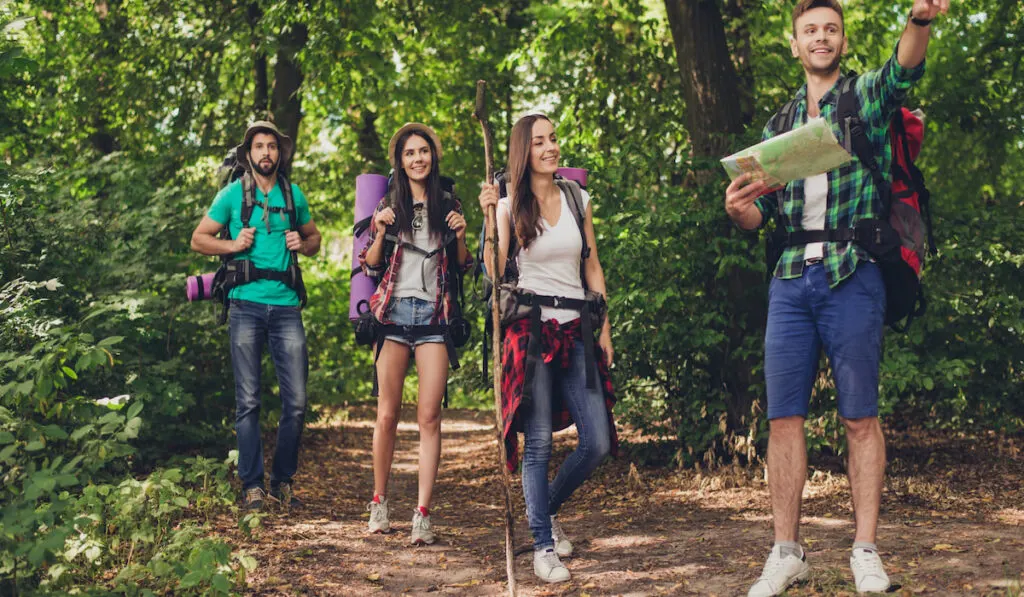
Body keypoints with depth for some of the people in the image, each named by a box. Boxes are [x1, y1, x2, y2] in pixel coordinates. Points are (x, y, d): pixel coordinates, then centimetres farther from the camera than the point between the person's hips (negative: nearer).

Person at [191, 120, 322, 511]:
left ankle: (283, 480, 14)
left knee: (296, 401, 0)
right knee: (248, 401, 0)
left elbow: (314, 236, 25)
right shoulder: (233, 194, 5)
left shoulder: (294, 195, 12)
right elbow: (199, 239, 10)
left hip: (286, 306, 2)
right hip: (247, 306, -2)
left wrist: (303, 244, 3)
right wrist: (233, 245, -7)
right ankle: (252, 484, 8)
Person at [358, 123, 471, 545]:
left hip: (434, 315, 0)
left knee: (429, 416, -6)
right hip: (394, 312, 0)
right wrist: (380, 233, -8)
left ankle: (422, 514, -5)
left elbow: (462, 267, 15)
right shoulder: (389, 204, 9)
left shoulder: (448, 205, 11)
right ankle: (379, 501, 17)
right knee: (387, 415, 1)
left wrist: (460, 236, -3)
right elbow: (370, 266, 8)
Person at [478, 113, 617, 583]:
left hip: (574, 329, 4)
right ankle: (543, 545, 6)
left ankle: (548, 507, 24)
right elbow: (496, 273, -6)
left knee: (598, 440, -1)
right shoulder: (510, 205, 1)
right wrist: (489, 219, -16)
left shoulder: (579, 199, 11)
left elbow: (592, 266, 15)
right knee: (539, 441, -5)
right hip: (530, 328, -3)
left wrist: (604, 327, 10)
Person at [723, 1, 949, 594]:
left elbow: (905, 67, -16)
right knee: (784, 418, 1)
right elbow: (762, 213, 18)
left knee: (861, 417, 0)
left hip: (852, 276, -4)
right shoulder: (778, 126, 19)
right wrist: (739, 208, -7)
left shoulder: (867, 96, 8)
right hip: (790, 281, 4)